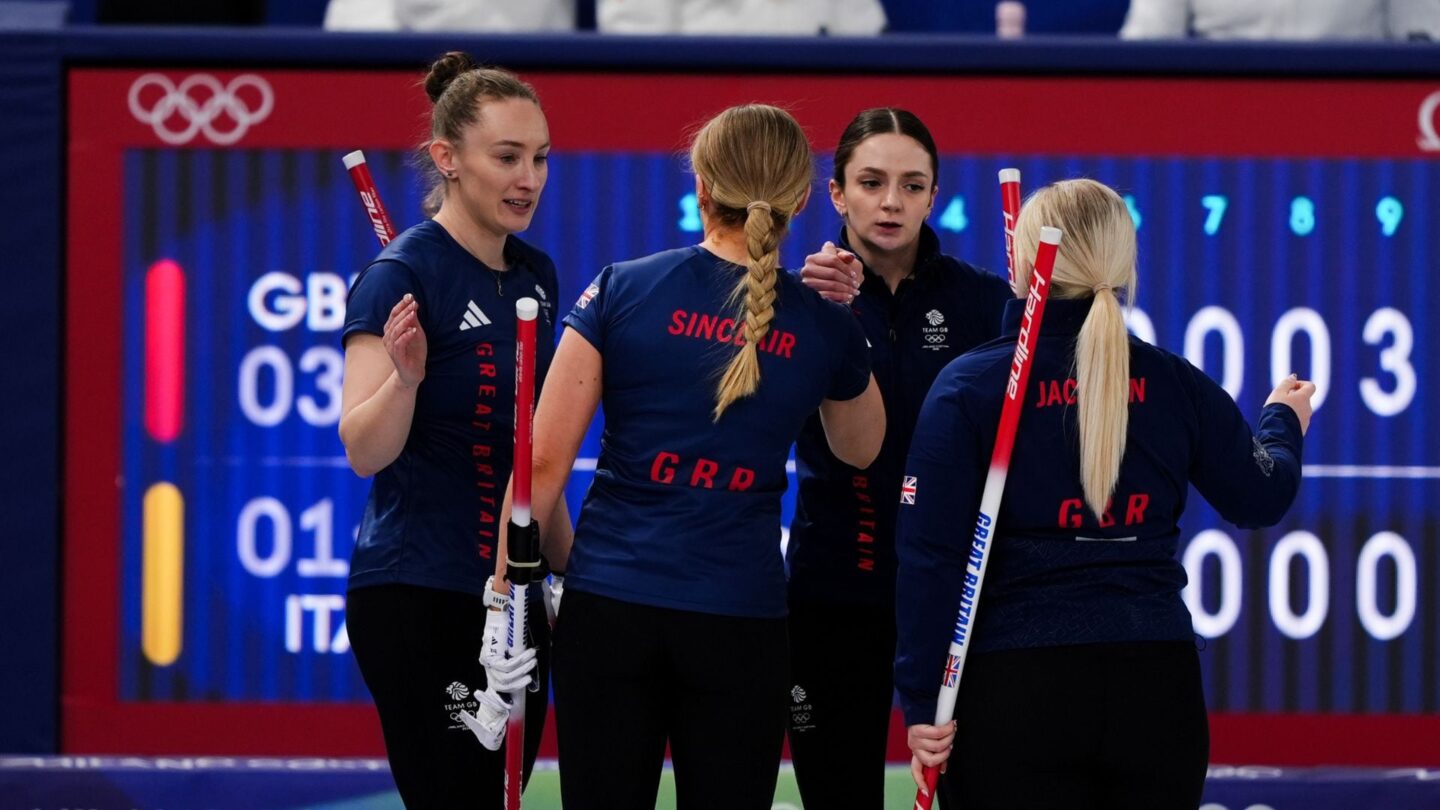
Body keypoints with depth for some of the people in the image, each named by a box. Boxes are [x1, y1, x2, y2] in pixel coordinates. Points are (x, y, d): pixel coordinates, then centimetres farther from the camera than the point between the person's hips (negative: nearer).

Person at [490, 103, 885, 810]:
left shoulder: (622, 291, -2)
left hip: (608, 605, 0)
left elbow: (544, 464, -4)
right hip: (740, 619, 0)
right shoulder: (824, 329, 3)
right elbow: (859, 450, 25)